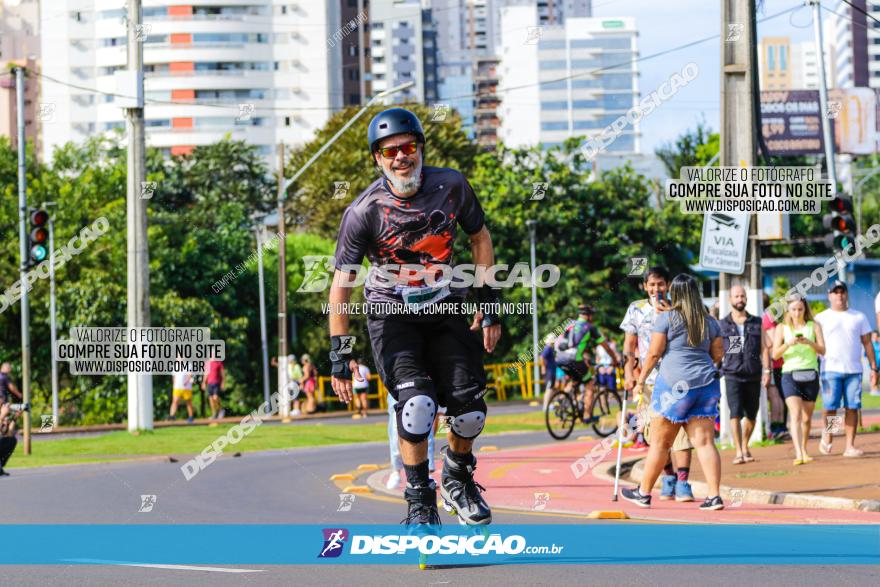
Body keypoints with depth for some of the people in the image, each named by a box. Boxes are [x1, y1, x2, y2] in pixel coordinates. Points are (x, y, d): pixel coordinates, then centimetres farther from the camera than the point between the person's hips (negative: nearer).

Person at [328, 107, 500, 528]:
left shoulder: (451, 186, -12)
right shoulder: (364, 212, -19)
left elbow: (480, 239, 6)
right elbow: (341, 283, -13)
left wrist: (488, 305, 3)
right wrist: (338, 355, -15)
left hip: (444, 308, 3)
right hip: (392, 314, -3)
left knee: (470, 409, -6)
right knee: (417, 405, -22)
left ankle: (457, 477, 25)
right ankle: (420, 502, -4)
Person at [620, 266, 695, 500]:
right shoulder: (636, 309, 9)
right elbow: (629, 344, 9)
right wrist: (628, 371, -3)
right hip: (649, 378, 2)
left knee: (679, 428, -11)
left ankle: (682, 483, -13)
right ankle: (668, 479, 19)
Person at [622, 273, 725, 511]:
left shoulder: (666, 318, -4)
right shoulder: (709, 321, 10)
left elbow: (654, 352, -5)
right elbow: (718, 353, 14)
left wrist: (641, 379, 5)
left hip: (675, 384, -4)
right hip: (706, 383, 4)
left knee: (660, 442, 5)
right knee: (705, 442, 2)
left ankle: (643, 493, 15)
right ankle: (714, 496, -6)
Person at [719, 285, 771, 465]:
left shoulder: (756, 323, 10)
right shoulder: (722, 325, 6)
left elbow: (763, 348, 9)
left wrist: (766, 370, 0)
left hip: (753, 375, 2)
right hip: (733, 374, -2)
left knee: (751, 415, 7)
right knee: (735, 413, -14)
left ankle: (745, 447, 27)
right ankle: (739, 452, -15)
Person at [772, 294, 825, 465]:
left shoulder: (814, 326, 9)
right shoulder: (782, 328, 8)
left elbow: (822, 350, 0)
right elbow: (775, 354, 1)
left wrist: (809, 342, -18)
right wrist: (788, 344, -17)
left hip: (810, 374, 2)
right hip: (790, 374, -2)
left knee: (807, 417, 7)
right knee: (795, 414, -17)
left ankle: (804, 451, 25)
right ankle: (798, 454, -26)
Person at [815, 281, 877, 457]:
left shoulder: (859, 317, 14)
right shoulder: (821, 318, 8)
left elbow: (867, 343, 14)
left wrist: (874, 368, 7)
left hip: (854, 370, 2)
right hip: (831, 369, -2)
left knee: (852, 408, -3)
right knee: (830, 406, -10)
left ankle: (850, 446, -1)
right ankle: (827, 435, 15)